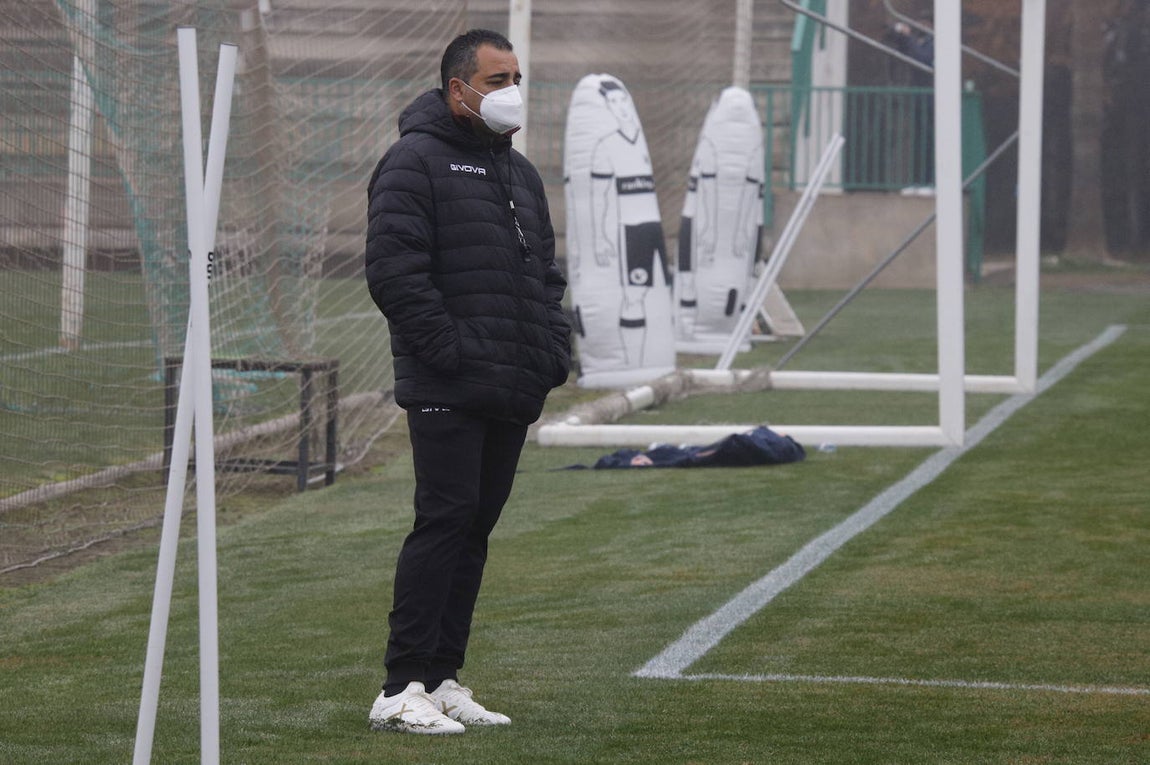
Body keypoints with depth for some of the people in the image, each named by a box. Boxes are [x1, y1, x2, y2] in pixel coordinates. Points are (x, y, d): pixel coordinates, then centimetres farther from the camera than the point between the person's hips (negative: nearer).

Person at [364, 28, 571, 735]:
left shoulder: (520, 173, 21)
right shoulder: (416, 162, -6)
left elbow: (547, 275, 27)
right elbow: (394, 270, -15)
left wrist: (555, 356, 12)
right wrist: (448, 352, -18)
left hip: (512, 396, 8)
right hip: (448, 395, -8)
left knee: (474, 530, 9)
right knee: (445, 522, -12)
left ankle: (443, 680, 14)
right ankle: (401, 690, -11)